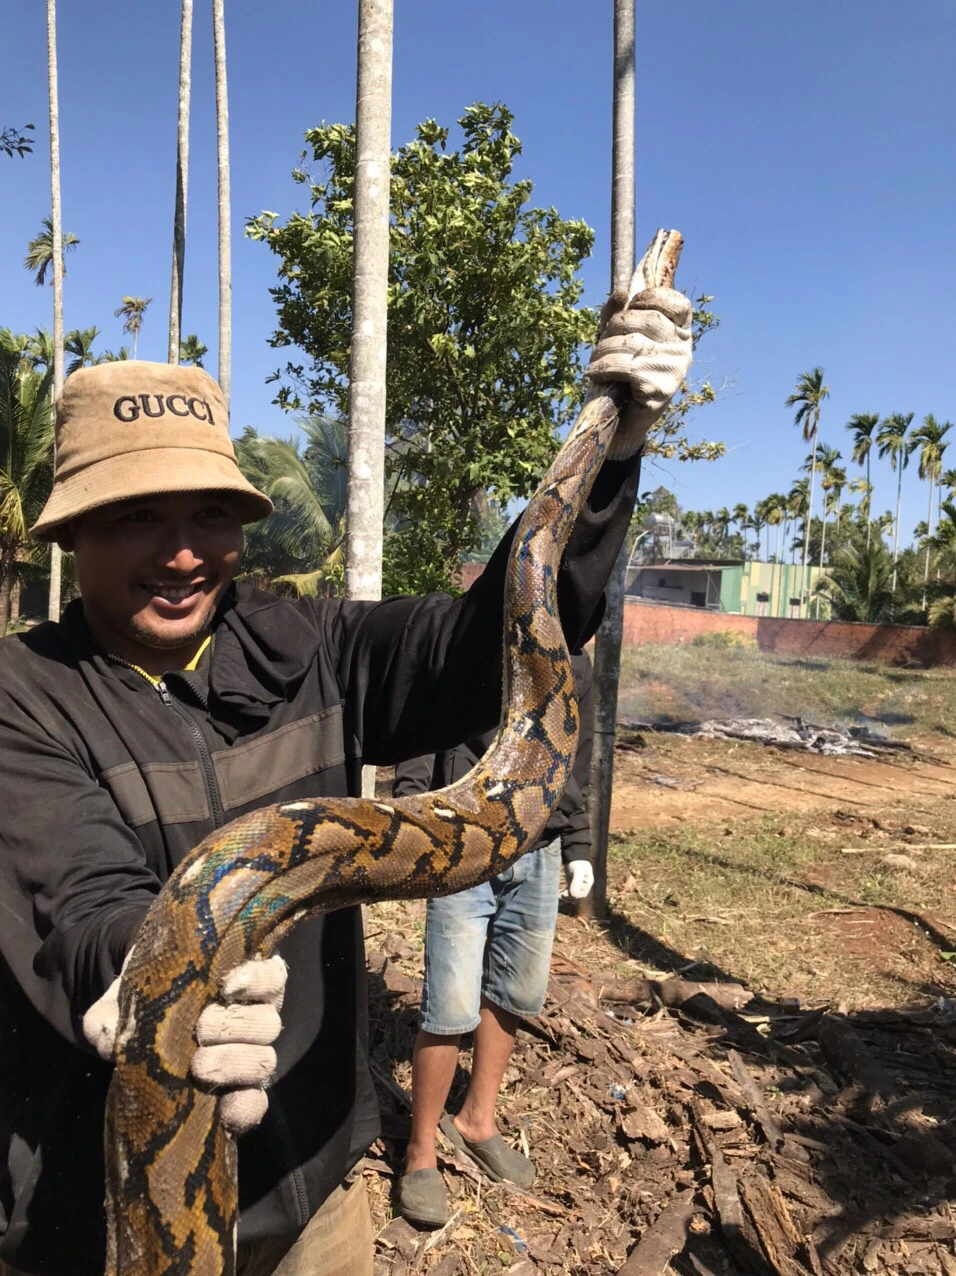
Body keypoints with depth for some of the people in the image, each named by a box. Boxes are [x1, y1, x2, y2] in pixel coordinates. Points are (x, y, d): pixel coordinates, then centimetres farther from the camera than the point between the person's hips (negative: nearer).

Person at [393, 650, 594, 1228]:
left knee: (515, 997, 16)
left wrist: (578, 848, 16)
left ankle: (478, 1120, 39)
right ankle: (422, 1151, 23)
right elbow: (417, 754, -6)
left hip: (538, 856, 5)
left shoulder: (575, 661, 8)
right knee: (452, 1010, -1)